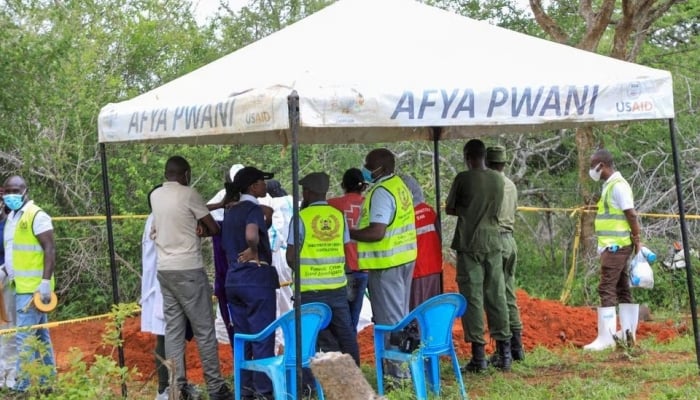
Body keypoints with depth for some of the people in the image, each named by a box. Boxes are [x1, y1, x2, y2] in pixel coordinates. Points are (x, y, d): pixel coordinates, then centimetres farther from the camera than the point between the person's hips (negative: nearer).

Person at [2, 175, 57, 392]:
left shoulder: (36, 215, -11)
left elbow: (50, 249, -16)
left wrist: (46, 283, -23)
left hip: (33, 288, -9)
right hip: (22, 286, 9)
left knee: (24, 336, -10)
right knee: (40, 336, 12)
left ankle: (22, 387, -6)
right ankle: (47, 383, 18)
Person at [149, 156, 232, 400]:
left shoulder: (155, 196, 10)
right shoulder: (188, 194, -9)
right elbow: (214, 229, -3)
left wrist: (193, 226, 6)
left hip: (164, 269, 6)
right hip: (188, 269, -6)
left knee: (173, 330, 7)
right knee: (204, 330, 0)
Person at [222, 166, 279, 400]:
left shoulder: (229, 213, 13)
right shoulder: (254, 208, -12)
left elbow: (226, 245, 17)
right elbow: (251, 235, -29)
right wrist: (255, 252, -14)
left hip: (233, 279, 8)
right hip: (257, 278, -8)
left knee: (241, 337, 12)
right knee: (262, 337, -1)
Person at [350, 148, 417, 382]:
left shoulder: (381, 192, -20)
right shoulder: (399, 186, 11)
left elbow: (376, 232, -26)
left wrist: (348, 233, -15)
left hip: (386, 263, -10)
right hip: (405, 257, 10)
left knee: (389, 316, -3)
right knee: (401, 313, 17)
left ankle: (395, 368, 1)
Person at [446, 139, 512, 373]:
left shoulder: (463, 178, -8)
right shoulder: (498, 179, 5)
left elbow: (449, 209, 0)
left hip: (469, 245, -4)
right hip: (493, 243, 4)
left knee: (472, 299, -2)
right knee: (496, 298, 10)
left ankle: (479, 356, -3)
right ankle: (504, 354, 12)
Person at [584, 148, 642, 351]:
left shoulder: (618, 186, -14)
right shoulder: (610, 185, 15)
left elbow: (631, 215, -17)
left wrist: (637, 240, -14)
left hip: (615, 246, -10)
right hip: (614, 246, 10)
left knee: (606, 289, -11)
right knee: (622, 289, 12)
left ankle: (605, 337, -12)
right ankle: (628, 333, 18)